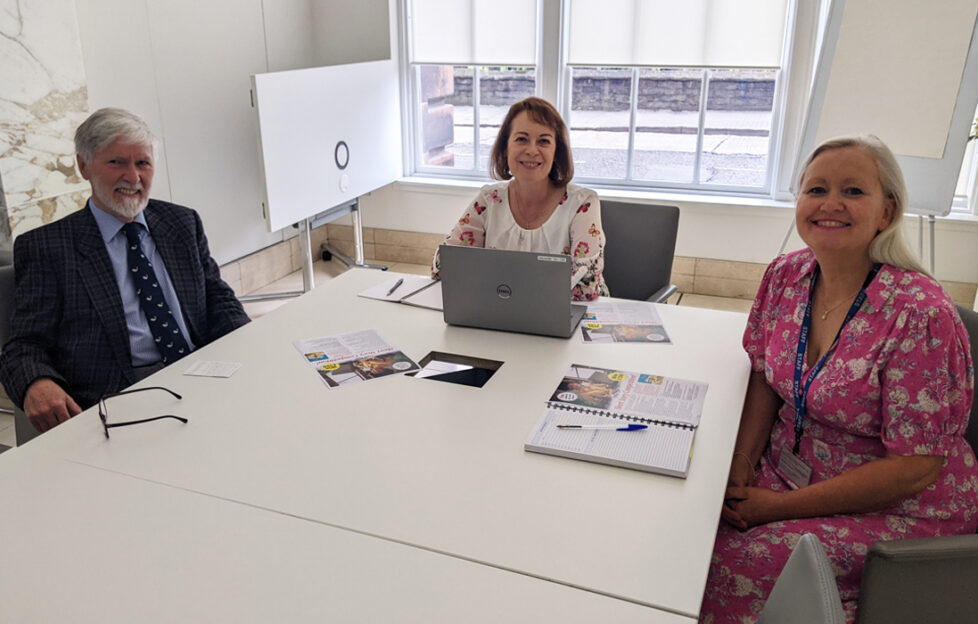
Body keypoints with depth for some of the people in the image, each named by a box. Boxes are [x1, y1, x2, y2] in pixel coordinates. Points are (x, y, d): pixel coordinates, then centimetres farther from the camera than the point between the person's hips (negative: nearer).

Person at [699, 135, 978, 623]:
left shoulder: (920, 315, -23)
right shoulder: (786, 276, -3)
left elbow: (914, 468, -21)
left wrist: (780, 507, -19)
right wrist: (741, 466, -8)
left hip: (896, 509, -5)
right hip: (788, 468, 6)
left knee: (732, 569, -24)